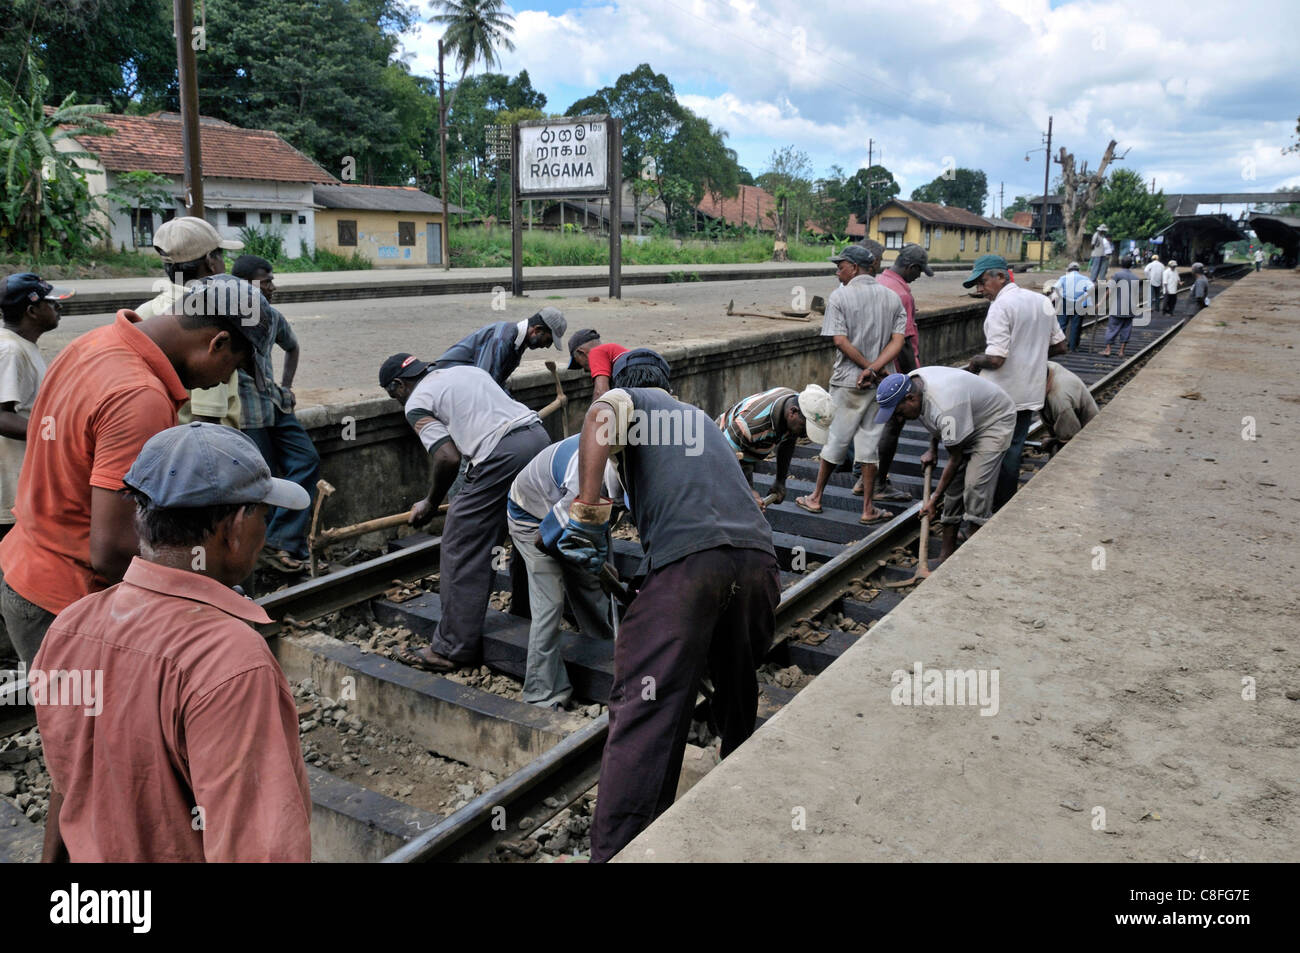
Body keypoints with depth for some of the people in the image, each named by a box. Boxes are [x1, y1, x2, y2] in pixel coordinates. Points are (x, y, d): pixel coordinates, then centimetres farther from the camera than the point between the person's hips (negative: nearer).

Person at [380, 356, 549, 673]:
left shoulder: (417, 402, 6)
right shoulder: (467, 370, 28)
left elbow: (448, 458, -6)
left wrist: (431, 503, 11)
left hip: (502, 455, -8)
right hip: (539, 436, 8)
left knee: (462, 547, 2)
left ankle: (451, 649, 6)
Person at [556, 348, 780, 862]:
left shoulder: (629, 398, 16)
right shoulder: (701, 419, 35)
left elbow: (602, 416, -10)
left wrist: (587, 510, -9)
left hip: (689, 562, -7)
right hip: (758, 557, 7)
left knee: (644, 712, -6)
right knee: (737, 690, 26)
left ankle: (613, 851, -8)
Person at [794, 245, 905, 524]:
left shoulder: (840, 296, -7)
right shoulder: (892, 297, 6)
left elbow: (840, 341, -15)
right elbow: (898, 341, -4)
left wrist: (868, 367, -10)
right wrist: (874, 369, -13)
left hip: (847, 382, -3)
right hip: (879, 385, 3)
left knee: (836, 438, 8)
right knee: (870, 442, 8)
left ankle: (816, 497, 22)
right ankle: (868, 509, 11)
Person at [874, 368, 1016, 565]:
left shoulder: (945, 408, -39)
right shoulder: (911, 382, -13)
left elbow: (955, 458, -28)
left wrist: (935, 498, -21)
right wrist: (932, 449, 9)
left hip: (994, 420, -9)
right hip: (968, 417, 9)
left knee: (975, 486, -20)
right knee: (953, 484, 3)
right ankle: (946, 555, 7)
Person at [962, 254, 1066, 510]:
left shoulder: (1000, 306, -18)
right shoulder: (1041, 301, 8)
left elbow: (996, 359, -25)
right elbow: (1059, 346, 15)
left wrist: (975, 360, -5)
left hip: (998, 398, -7)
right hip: (1030, 393, 8)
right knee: (1013, 451, 14)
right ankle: (1006, 506, 21)